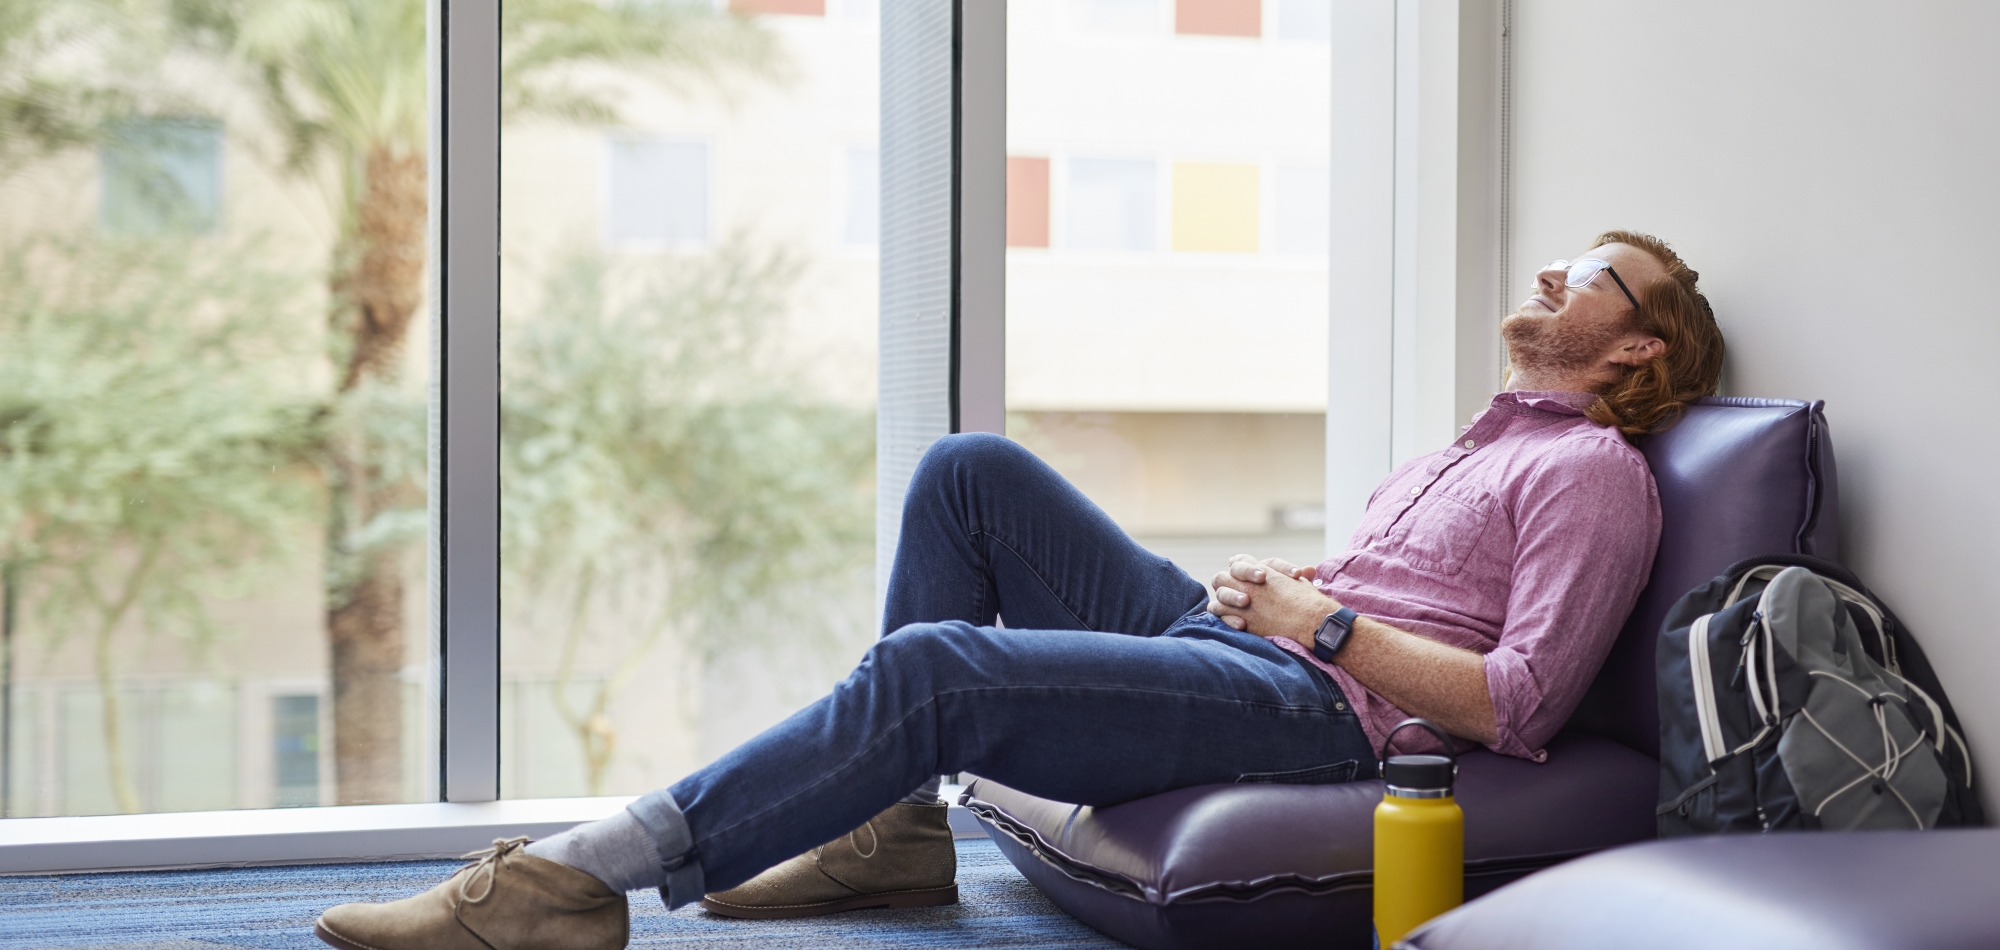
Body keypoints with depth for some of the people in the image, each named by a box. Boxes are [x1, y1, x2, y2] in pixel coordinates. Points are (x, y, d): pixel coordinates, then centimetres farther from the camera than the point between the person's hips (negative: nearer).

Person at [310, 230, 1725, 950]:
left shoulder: (1597, 472, 0)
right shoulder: (1484, 441, 29)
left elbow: (1518, 704, -13)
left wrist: (1324, 618, -9)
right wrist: (1278, 577, 12)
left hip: (1317, 712, -10)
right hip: (1216, 637, 10)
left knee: (942, 667, -28)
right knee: (971, 472, -1)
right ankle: (899, 825, -3)